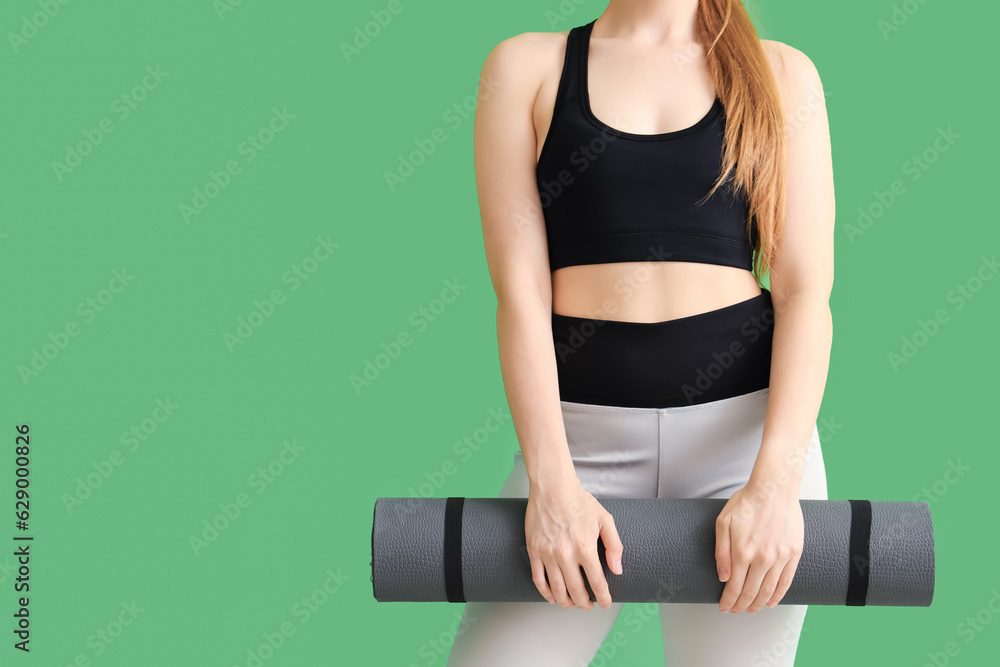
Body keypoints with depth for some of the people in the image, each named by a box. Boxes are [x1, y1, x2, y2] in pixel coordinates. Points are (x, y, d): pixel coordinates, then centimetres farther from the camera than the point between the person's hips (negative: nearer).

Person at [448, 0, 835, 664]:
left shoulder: (782, 74, 9)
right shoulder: (526, 65, 7)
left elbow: (806, 291, 0)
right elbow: (519, 287, -2)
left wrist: (776, 482, -13)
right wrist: (551, 480, -13)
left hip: (747, 422, 1)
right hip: (581, 431, 0)